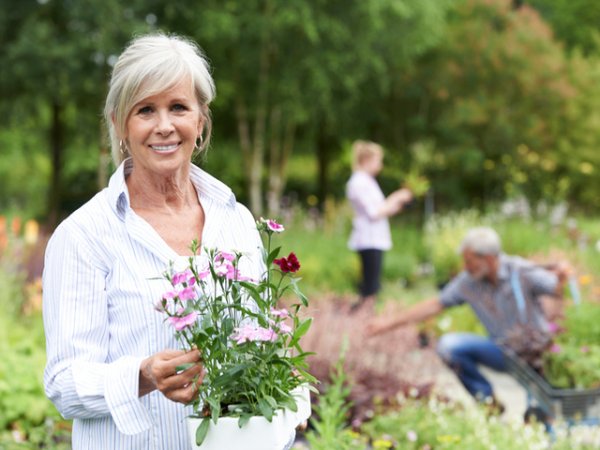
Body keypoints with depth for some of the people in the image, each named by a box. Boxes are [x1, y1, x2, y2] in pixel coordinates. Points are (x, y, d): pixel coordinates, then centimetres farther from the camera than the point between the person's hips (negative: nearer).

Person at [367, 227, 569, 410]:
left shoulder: (522, 272, -17)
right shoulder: (468, 281, -5)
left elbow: (557, 289, -17)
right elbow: (435, 305, 2)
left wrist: (562, 275, -42)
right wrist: (391, 323, 1)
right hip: (503, 350, 5)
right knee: (448, 345, -14)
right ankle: (488, 400, -2)